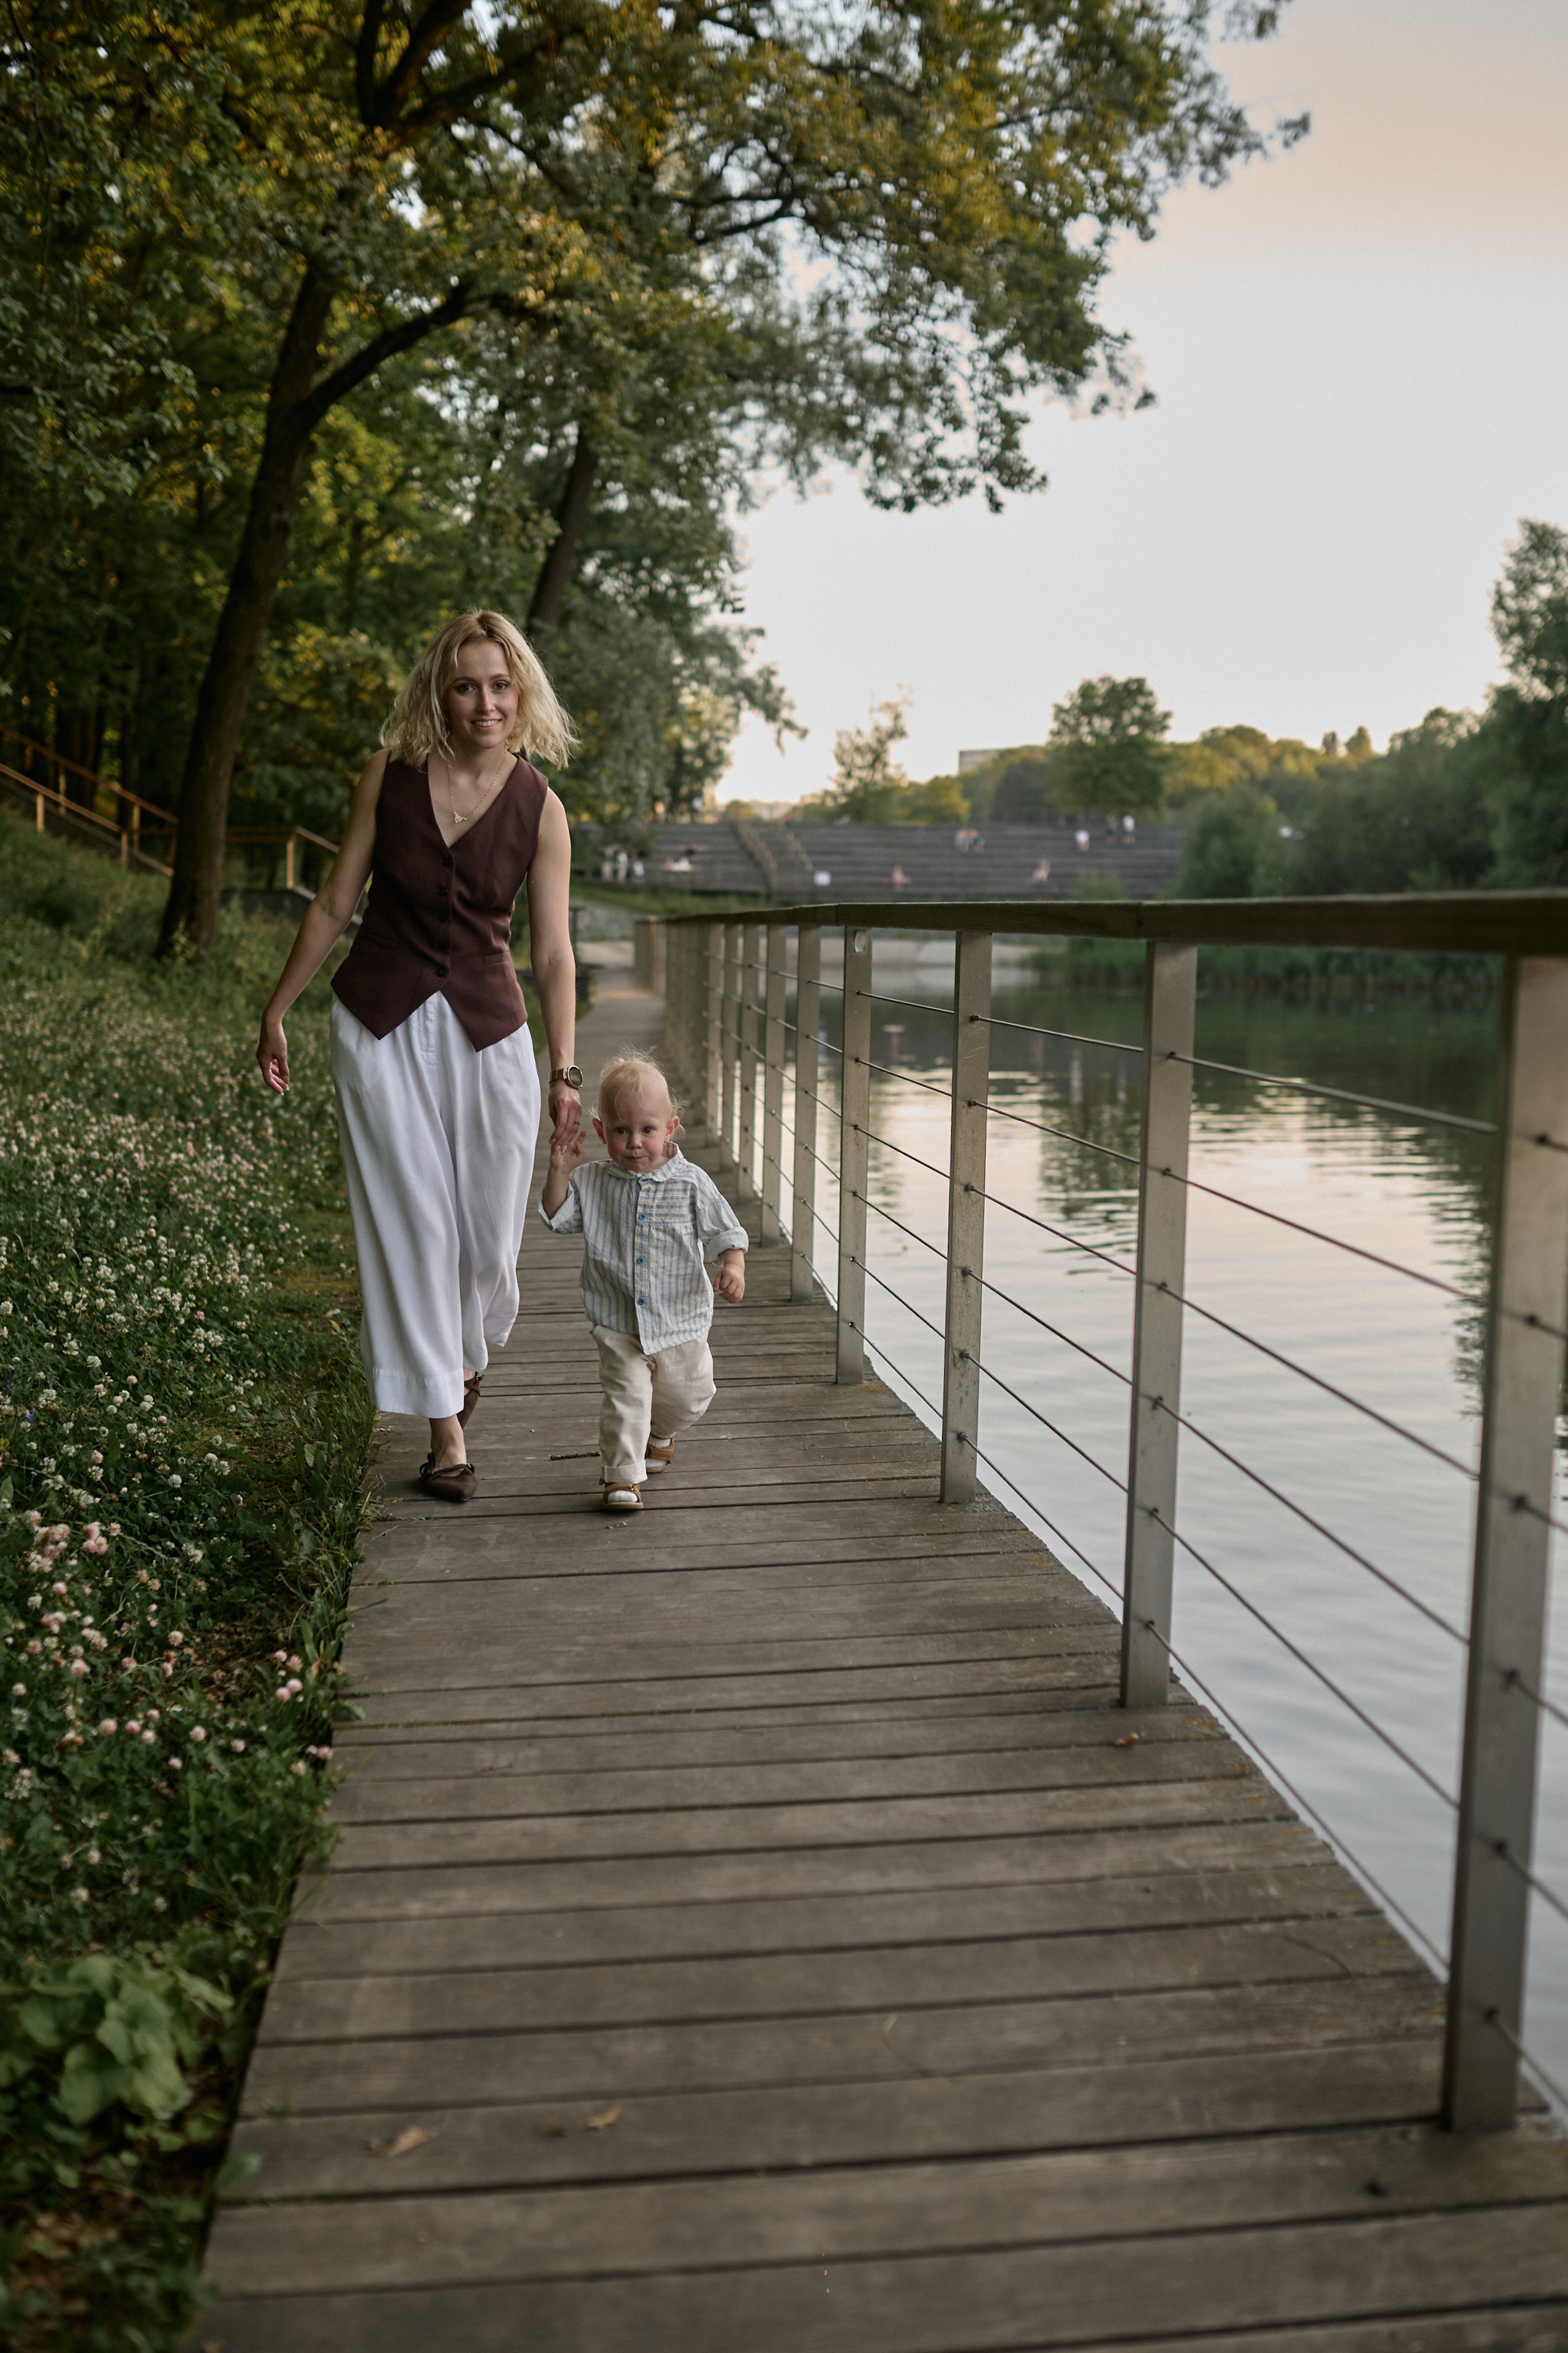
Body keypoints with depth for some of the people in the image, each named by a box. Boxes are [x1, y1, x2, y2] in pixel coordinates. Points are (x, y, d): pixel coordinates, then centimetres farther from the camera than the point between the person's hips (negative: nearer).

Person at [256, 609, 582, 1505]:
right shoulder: (391, 776, -2)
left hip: (487, 1030, 0)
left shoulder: (540, 808, -2)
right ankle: (446, 1429, 7)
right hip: (381, 1025, 0)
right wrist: (277, 1011, 6)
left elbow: (553, 952, -1)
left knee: (487, 1222, 4)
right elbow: (336, 904, 4)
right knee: (410, 1220, -2)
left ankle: (467, 1352, 39)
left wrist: (566, 1069, -7)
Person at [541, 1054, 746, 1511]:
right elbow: (556, 1217, 2)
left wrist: (734, 1267, -24)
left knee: (689, 1396, 15)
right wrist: (560, 1171, -11)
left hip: (680, 1320, 1)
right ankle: (622, 1475, 2)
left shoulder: (691, 1183, -8)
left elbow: (725, 1231, -5)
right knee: (625, 1394, -10)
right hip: (617, 1324, -1)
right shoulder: (591, 1182, -4)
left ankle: (659, 1434, 46)